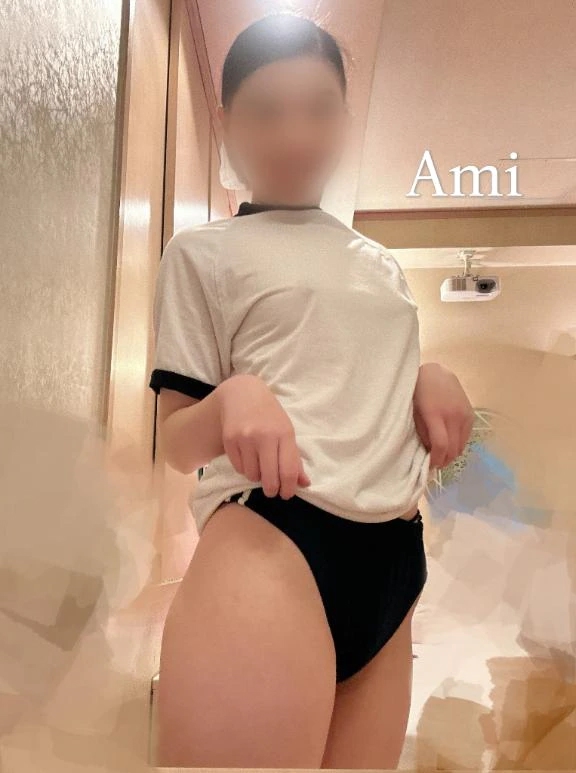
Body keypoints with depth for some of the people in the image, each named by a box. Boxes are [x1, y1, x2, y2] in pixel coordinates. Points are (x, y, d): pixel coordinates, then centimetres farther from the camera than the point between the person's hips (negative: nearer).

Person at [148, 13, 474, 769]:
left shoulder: (382, 264, 20)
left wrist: (432, 378, 4)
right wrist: (233, 398, -20)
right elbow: (177, 443, 2)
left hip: (394, 554, 6)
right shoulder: (202, 251, 5)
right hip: (272, 533, -5)